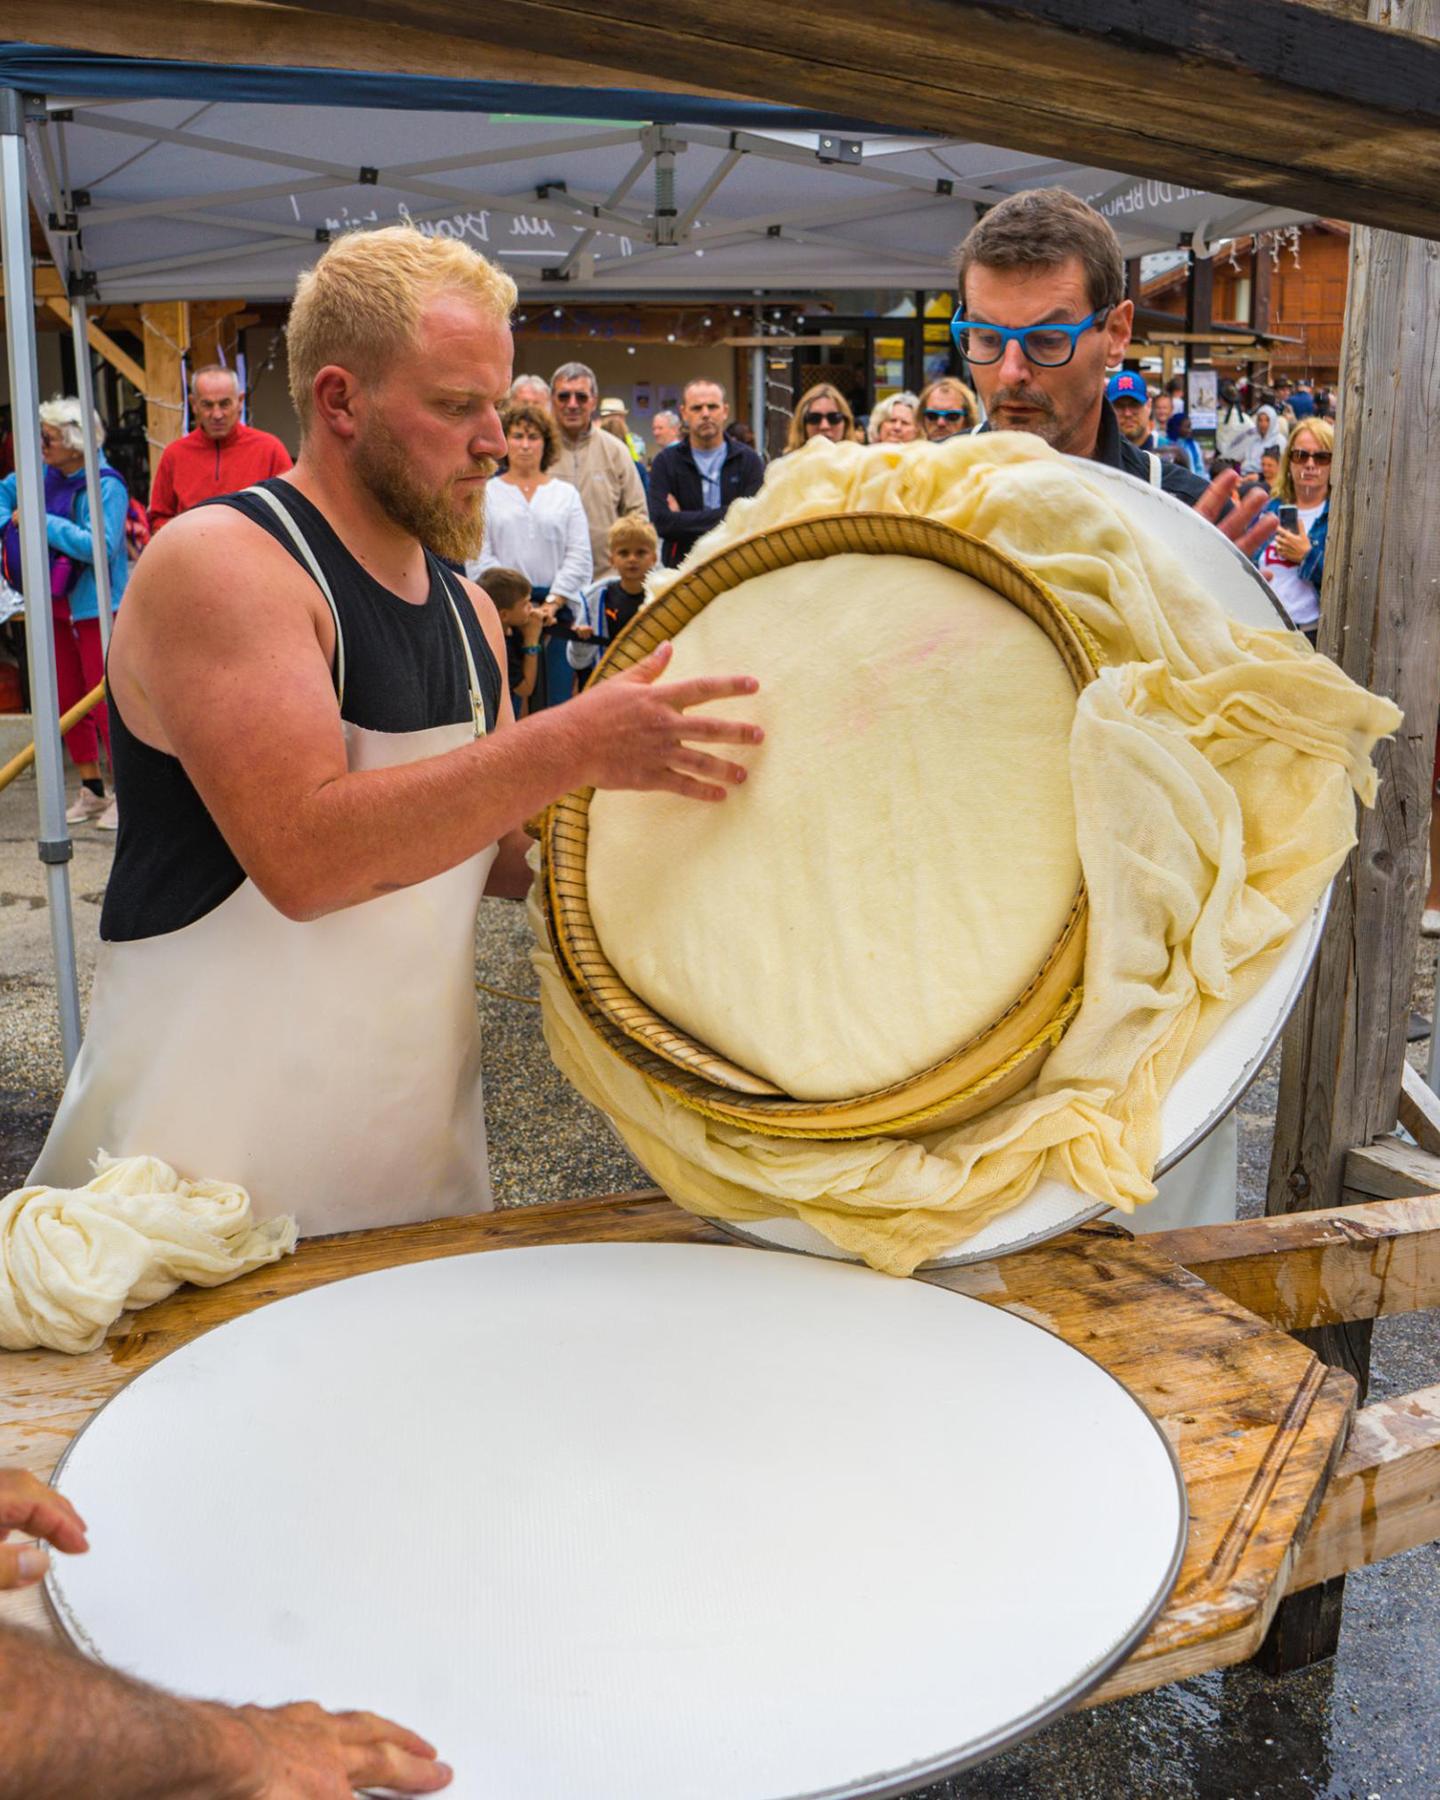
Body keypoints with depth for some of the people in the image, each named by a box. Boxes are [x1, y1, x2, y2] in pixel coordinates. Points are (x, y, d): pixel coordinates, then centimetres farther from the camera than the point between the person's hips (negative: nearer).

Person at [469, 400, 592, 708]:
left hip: (558, 612, 1)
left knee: (554, 701, -2)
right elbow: (478, 559, 0)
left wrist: (552, 603, -7)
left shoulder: (566, 493, 14)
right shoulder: (486, 494, 9)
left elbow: (579, 557, 5)